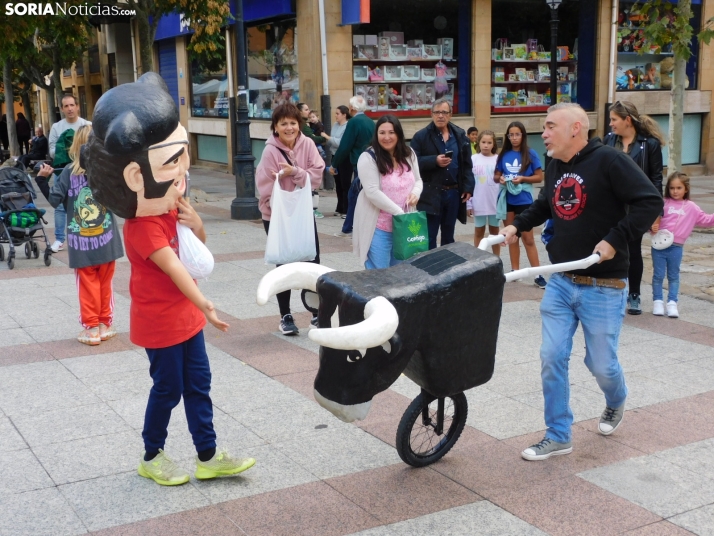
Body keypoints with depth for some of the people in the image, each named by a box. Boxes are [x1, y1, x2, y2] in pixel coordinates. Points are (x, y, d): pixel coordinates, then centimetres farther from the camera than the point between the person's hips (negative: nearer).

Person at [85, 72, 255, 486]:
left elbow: (199, 248, 12)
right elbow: (174, 268, -33)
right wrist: (204, 304, -40)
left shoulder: (170, 205, 2)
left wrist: (196, 224, -9)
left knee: (198, 385, 12)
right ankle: (152, 457, 26)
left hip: (185, 313, 8)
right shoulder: (142, 228, -24)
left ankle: (208, 456, 22)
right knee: (168, 388, 5)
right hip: (159, 320, -8)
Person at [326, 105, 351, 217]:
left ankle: (346, 210, 2)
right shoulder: (335, 125, 10)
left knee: (345, 185, -3)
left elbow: (342, 143, -20)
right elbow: (332, 141, 12)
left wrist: (328, 138, -13)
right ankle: (340, 208, 24)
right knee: (338, 184, 14)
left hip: (345, 159, -8)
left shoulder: (348, 126, -14)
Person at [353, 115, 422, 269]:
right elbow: (372, 192, -20)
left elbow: (417, 180, 16)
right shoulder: (368, 158, -13)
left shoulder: (408, 154, 6)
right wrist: (399, 212, -22)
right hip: (378, 228, -6)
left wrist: (415, 193, -9)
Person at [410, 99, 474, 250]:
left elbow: (467, 164, 9)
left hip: (454, 192, 4)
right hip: (431, 194, -4)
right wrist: (434, 161, -21)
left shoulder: (460, 135, 8)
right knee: (429, 237, 0)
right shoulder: (421, 136, -4)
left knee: (449, 236, 15)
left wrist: (468, 187, 0)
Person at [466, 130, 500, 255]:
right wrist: (468, 203, -3)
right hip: (478, 203, 0)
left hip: (495, 203, 0)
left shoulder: (498, 159, -3)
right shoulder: (473, 159, -3)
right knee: (479, 232, 12)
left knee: (494, 231, 13)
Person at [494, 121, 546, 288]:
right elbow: (496, 176, 12)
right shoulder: (504, 155, 4)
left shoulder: (530, 154, -5)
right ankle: (515, 271, 21)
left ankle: (538, 274, 3)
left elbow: (539, 177, -3)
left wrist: (523, 178, -18)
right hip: (508, 201, 4)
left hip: (524, 201, -3)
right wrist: (500, 178, -10)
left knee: (528, 239, -2)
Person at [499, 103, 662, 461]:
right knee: (552, 358, 1)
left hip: (603, 287, -6)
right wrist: (518, 225, 11)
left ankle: (615, 403, 42)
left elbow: (650, 202, -18)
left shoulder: (608, 161, -14)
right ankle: (558, 436, 14)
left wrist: (615, 240, -23)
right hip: (561, 282, 6)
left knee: (600, 363, 6)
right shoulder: (554, 166, 8)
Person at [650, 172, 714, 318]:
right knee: (658, 275, 5)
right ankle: (658, 302, 15)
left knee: (673, 276, 11)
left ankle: (672, 303, 17)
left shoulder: (691, 207, 7)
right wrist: (653, 226, -19)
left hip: (676, 247, 2)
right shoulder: (663, 203, -1)